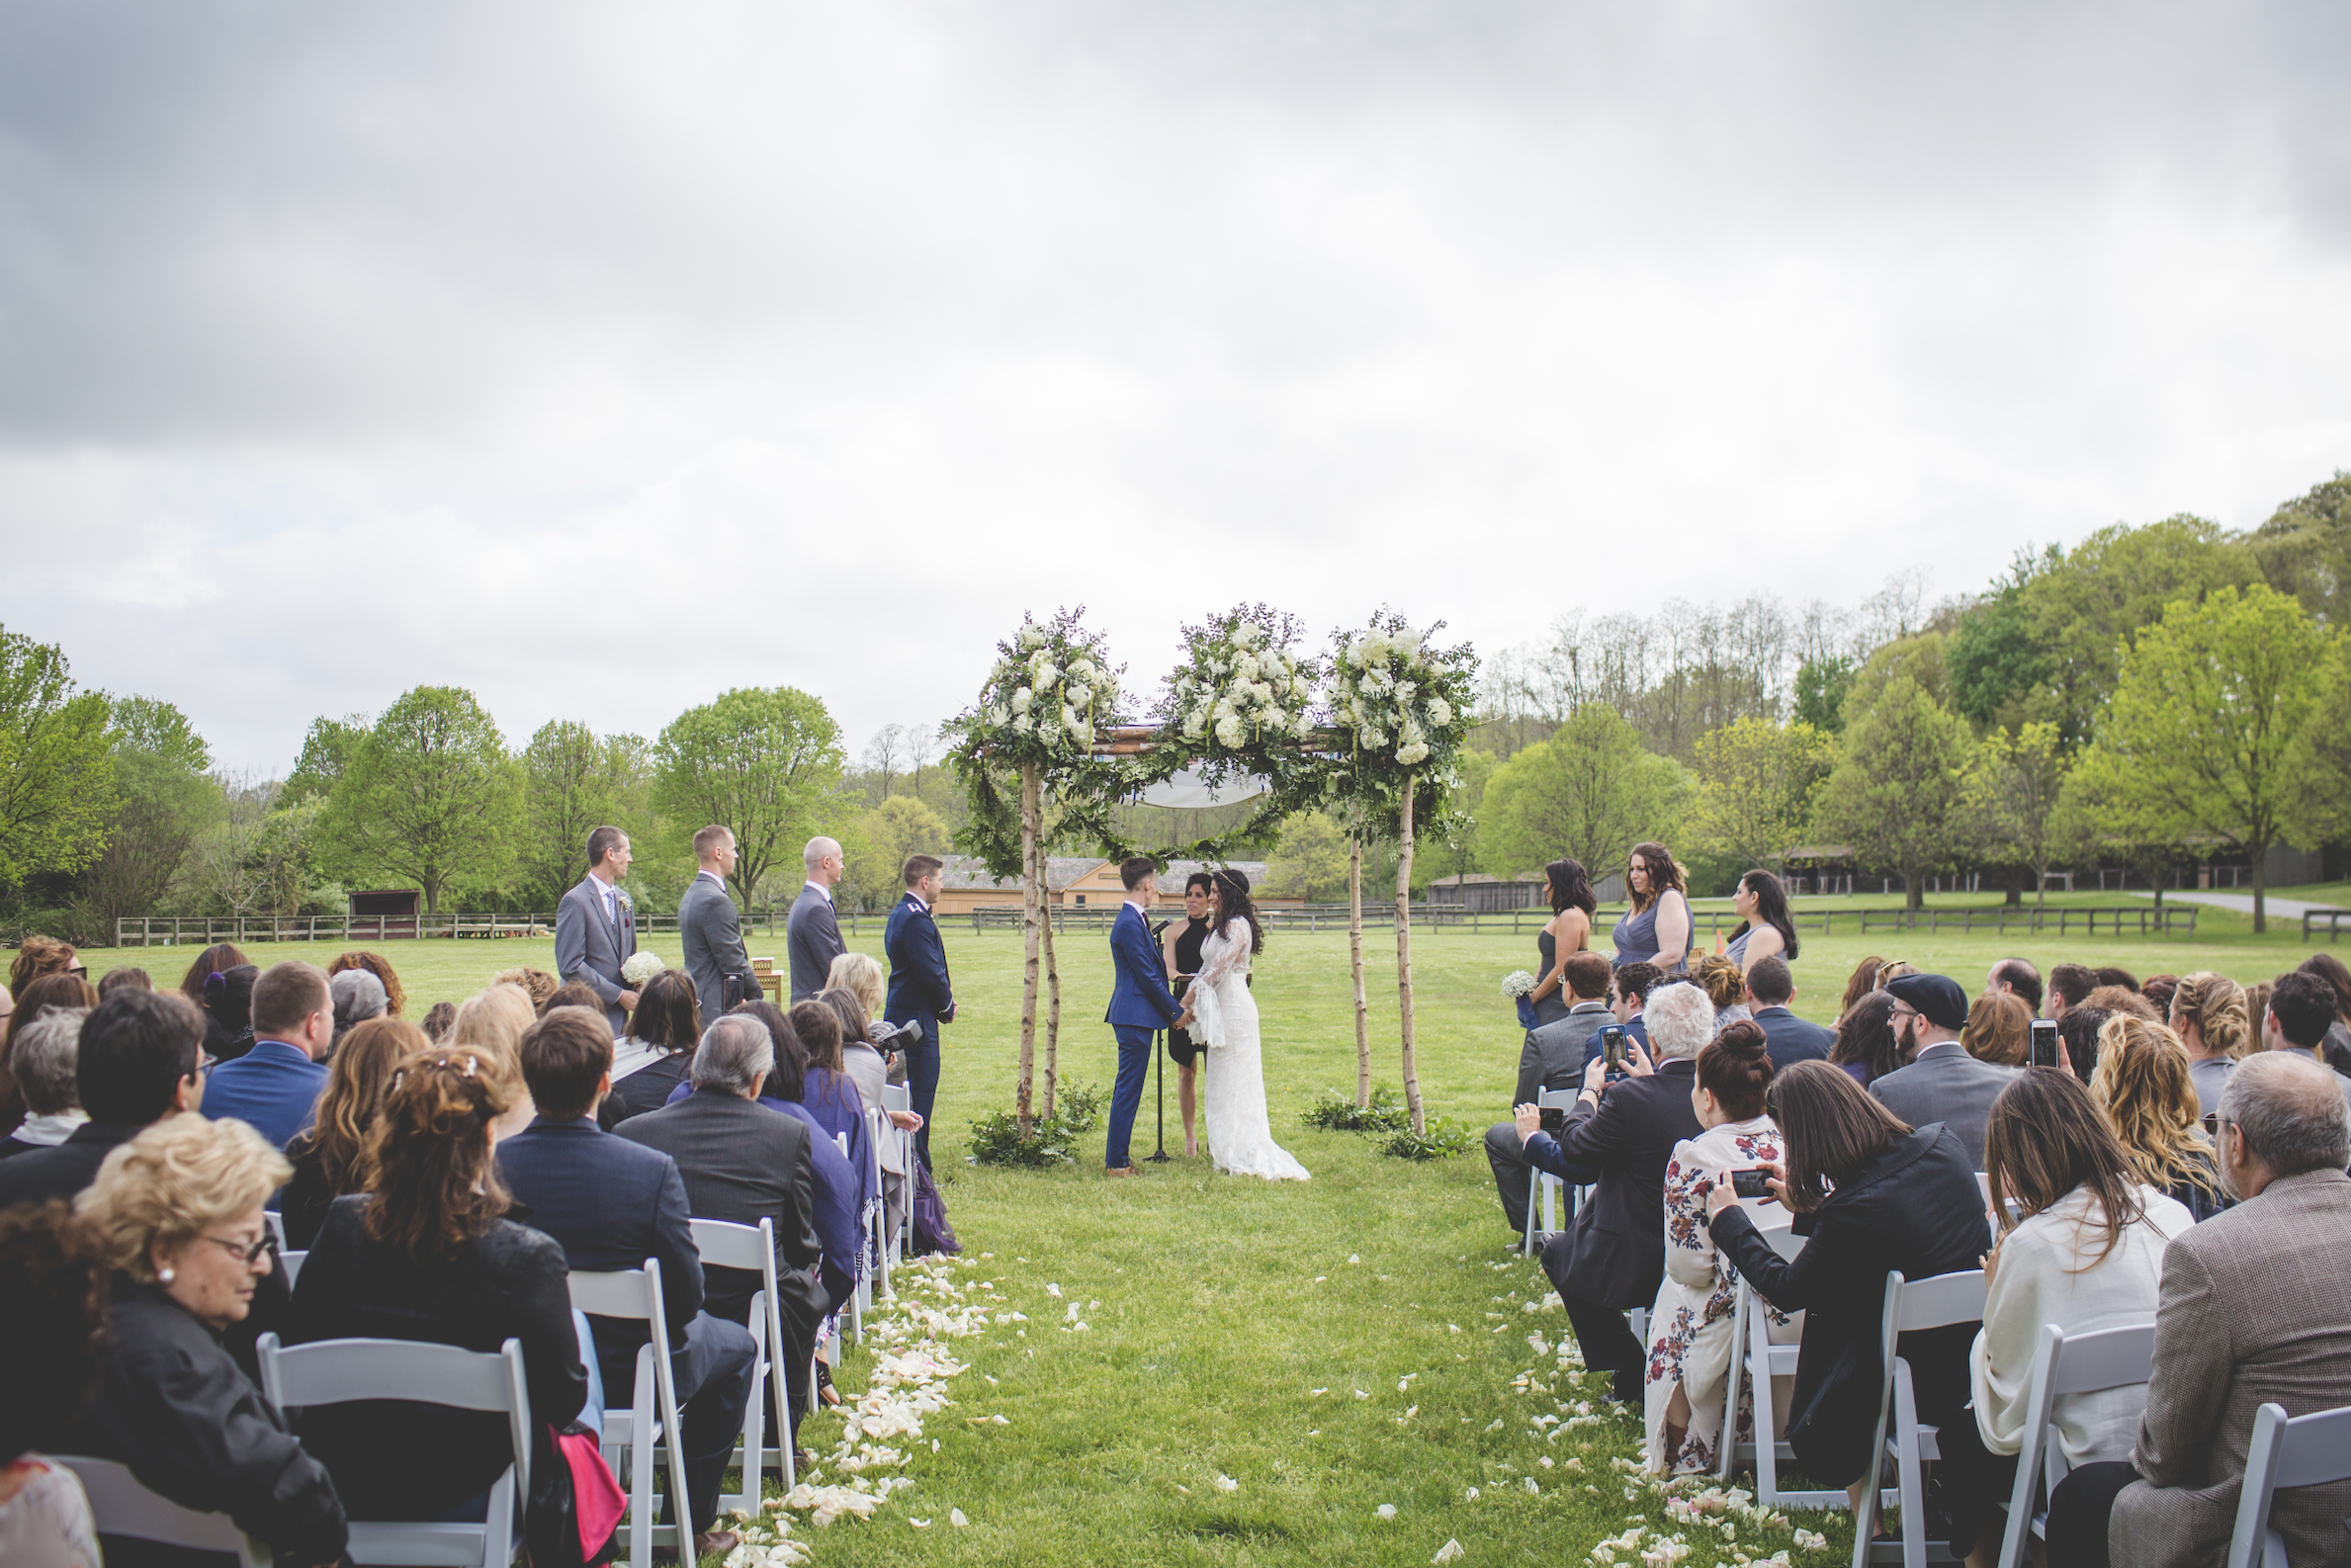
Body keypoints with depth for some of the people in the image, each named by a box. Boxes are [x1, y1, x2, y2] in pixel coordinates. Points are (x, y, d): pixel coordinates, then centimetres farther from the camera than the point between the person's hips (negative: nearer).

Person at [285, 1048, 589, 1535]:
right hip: (464, 1495, -4)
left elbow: (296, 1347, 2)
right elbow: (563, 1399, -14)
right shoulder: (526, 1257, -24)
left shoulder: (342, 1225, -13)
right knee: (578, 1325, 22)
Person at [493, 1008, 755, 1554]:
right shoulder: (651, 1170, -27)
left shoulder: (492, 1164, -18)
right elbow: (686, 1298, -18)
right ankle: (693, 1520, 27)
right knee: (735, 1345, 26)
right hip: (632, 1370, -4)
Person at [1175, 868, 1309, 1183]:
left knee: (1234, 1082, -4)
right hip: (1220, 1009, 10)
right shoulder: (1219, 926, 16)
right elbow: (1207, 970, 15)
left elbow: (1217, 970, -18)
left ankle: (1243, 1156, 2)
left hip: (1234, 1009, -10)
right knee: (1223, 1082, 11)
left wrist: (1187, 1002, -12)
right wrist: (1192, 1005, 4)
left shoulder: (1238, 925, -14)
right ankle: (1227, 1151, 15)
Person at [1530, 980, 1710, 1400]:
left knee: (1558, 1251, 23)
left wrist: (1589, 1091, 6)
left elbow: (1573, 1148, -9)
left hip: (1638, 1268, -6)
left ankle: (1629, 1372, 20)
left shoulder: (1627, 1097, -25)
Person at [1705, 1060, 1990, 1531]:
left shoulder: (1854, 1210, -28)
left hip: (1931, 1386, -6)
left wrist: (1727, 1220, 3)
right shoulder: (1943, 1143, -8)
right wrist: (1809, 1205, 17)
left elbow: (1786, 1290, -10)